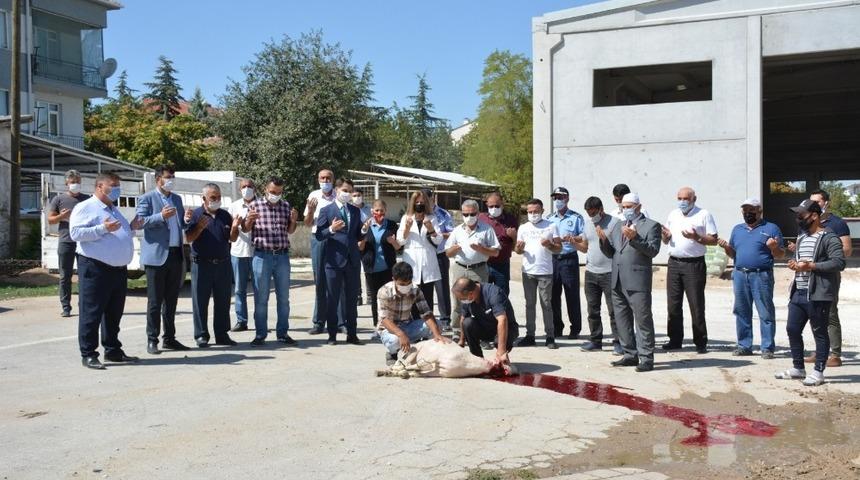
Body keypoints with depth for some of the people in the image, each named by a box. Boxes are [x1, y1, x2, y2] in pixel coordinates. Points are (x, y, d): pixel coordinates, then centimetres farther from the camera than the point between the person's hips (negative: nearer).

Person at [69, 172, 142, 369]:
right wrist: (103, 228, -24)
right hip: (95, 269, -8)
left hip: (119, 269, 9)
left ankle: (113, 350, 24)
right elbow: (75, 233, -18)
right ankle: (88, 355, 2)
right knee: (91, 313, -3)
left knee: (114, 313, 14)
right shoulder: (85, 208, -6)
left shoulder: (114, 210, 21)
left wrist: (131, 227, 11)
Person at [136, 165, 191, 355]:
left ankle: (169, 338, 18)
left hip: (176, 255, 6)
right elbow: (140, 221, -9)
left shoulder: (177, 199, 18)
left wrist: (187, 220, -1)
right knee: (155, 301, -2)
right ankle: (152, 340, 4)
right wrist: (161, 216, -22)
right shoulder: (147, 198, 0)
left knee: (171, 300, 11)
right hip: (157, 256, -6)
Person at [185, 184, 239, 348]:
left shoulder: (225, 215, 11)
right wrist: (200, 227, -21)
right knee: (200, 301, 0)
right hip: (202, 264, -4)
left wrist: (234, 227, -8)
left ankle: (222, 334, 17)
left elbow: (232, 239, 12)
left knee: (223, 301, 9)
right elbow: (188, 238, -6)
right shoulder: (196, 215, -1)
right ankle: (201, 335, 8)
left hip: (223, 264, 4)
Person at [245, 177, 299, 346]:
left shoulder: (286, 206, 9)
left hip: (282, 256, 3)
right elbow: (245, 229, 6)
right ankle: (260, 334, 9)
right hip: (262, 256, -3)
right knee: (261, 298, 1)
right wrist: (249, 220, -15)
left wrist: (293, 221, -4)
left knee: (283, 297, 8)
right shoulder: (255, 205, 1)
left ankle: (282, 333, 17)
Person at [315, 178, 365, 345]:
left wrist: (364, 230, -6)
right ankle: (332, 335, 9)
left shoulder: (355, 211, 12)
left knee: (352, 298, 8)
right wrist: (331, 229, -23)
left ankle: (352, 334, 15)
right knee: (332, 299, 2)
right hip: (334, 260, -4)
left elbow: (358, 236, 15)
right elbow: (319, 235, -5)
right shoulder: (326, 210, -1)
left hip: (352, 260, 4)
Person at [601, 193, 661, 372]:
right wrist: (603, 239, -3)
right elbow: (610, 252, 17)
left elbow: (653, 250, -12)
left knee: (643, 320, -4)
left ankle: (646, 358, 0)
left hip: (637, 282, -7)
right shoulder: (618, 226, 19)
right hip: (618, 282, 7)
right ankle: (630, 355, 22)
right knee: (622, 321, 12)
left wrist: (634, 238, -23)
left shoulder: (651, 226, 0)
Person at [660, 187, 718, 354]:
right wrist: (665, 236, -2)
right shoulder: (673, 214, 15)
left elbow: (714, 240, -4)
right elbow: (666, 240, 21)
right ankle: (675, 340, 15)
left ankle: (701, 343, 4)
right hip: (674, 263, 5)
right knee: (673, 304, 7)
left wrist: (696, 237, -20)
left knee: (696, 305, -3)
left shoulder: (704, 215, -1)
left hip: (694, 265, -5)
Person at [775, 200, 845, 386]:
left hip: (818, 294, -9)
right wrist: (795, 263, 9)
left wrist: (811, 266, -22)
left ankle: (818, 372, 8)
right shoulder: (802, 238, 20)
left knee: (819, 333, 0)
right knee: (792, 329, 11)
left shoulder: (829, 238, -9)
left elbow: (839, 262, -20)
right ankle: (798, 368, 23)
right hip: (798, 293, 9)